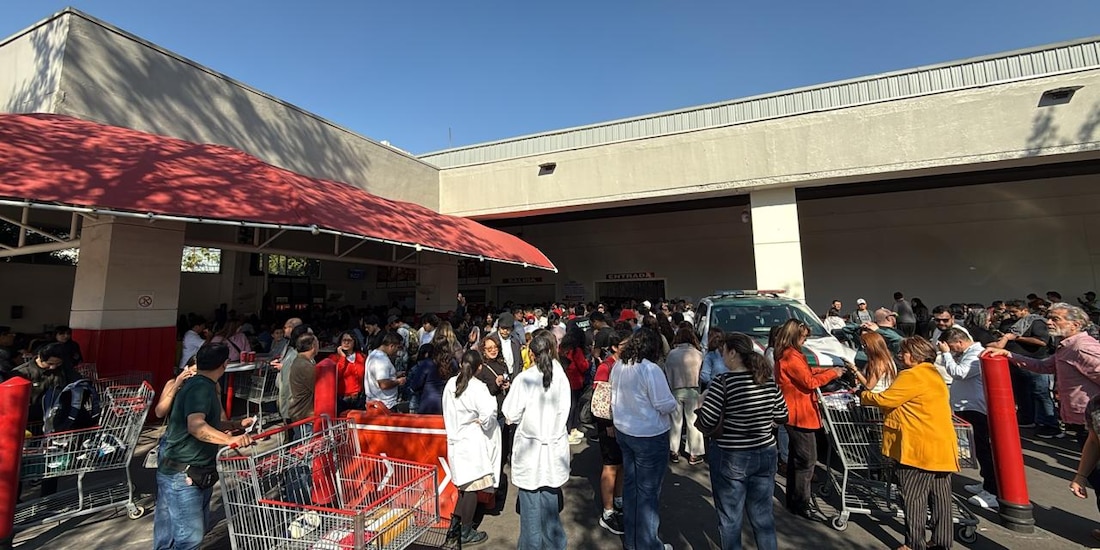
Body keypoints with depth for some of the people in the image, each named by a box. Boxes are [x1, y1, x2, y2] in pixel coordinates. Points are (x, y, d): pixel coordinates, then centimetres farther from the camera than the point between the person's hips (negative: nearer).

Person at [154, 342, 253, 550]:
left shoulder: (203, 386, 12)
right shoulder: (201, 387, -21)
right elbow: (196, 426, -37)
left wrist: (237, 425, 26)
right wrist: (231, 439, -44)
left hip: (195, 473, 10)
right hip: (182, 476, -10)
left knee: (199, 528, 19)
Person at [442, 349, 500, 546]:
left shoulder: (450, 383, -1)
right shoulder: (478, 387, -21)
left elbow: (448, 411, 8)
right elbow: (488, 414, -31)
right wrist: (481, 422, -11)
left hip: (456, 439, 7)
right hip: (473, 442, -7)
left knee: (464, 484, 21)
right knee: (472, 487, 8)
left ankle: (455, 525, 32)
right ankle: (466, 534, 20)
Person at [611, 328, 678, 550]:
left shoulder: (618, 367, 1)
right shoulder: (651, 369, -22)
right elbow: (666, 405, -19)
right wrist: (673, 402, 1)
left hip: (623, 431, 7)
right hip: (650, 436, -7)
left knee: (630, 484, 19)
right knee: (648, 490, 7)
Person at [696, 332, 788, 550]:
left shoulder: (723, 381, -20)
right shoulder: (768, 380, -2)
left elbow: (706, 423, -20)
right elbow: (782, 417, 8)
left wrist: (703, 402, -2)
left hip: (730, 458, -5)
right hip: (766, 454, 6)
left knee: (730, 519, 13)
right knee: (763, 516, 21)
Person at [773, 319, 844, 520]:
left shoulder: (786, 355, 12)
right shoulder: (791, 356, -20)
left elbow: (806, 372, 15)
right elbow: (810, 381, -18)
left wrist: (829, 370, 5)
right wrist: (832, 374, -6)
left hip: (794, 413, 11)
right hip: (800, 415, -11)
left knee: (796, 457, 18)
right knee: (807, 459, -3)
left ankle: (793, 500, 29)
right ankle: (802, 504, 6)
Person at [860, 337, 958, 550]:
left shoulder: (912, 375, -15)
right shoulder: (933, 374, 15)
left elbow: (885, 399, -15)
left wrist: (864, 396, 1)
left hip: (920, 447, -9)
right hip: (942, 445, 9)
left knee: (914, 497, 0)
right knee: (940, 496, 13)